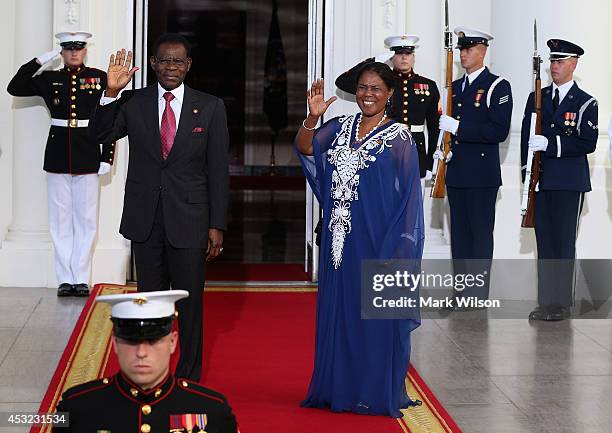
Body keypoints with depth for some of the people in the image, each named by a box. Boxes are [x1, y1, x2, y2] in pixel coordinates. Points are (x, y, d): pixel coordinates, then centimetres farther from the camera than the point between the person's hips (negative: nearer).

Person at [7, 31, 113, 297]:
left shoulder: (100, 78, 3)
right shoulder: (49, 79, 8)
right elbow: (14, 88, 0)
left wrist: (107, 157, -5)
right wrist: (39, 61, -5)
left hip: (88, 158, -1)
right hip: (58, 158, 2)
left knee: (86, 220, 2)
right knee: (60, 220, 4)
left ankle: (81, 278, 7)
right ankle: (65, 279, 9)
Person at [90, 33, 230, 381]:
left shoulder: (210, 107, 0)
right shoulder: (133, 103, 3)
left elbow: (218, 170, -1)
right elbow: (99, 135, -8)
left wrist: (217, 225, -4)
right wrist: (111, 93, -22)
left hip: (189, 221, -1)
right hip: (145, 220, 2)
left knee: (190, 305, 6)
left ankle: (188, 382, 18)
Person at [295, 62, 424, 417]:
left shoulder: (399, 137, -4)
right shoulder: (340, 127, 8)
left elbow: (408, 194, -6)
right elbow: (305, 149, -6)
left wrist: (398, 247, -12)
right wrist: (312, 117, -24)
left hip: (377, 239, -4)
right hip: (341, 238, 5)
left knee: (377, 314, 2)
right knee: (338, 309, 9)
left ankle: (378, 392, 13)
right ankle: (340, 387, 20)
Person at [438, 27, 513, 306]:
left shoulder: (497, 87, -5)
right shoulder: (455, 87, 16)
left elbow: (499, 131, -15)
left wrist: (458, 128, -18)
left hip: (482, 175, -7)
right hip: (456, 173, 7)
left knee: (481, 234, -3)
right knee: (459, 234, 9)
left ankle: (478, 296, 0)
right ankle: (461, 295, 14)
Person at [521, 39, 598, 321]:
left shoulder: (585, 103, 0)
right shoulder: (537, 98, 13)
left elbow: (587, 143, -10)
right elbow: (526, 136, 11)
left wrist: (550, 144, -18)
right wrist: (528, 169, 0)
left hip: (569, 182, -4)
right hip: (541, 180, 4)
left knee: (564, 242, -3)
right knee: (544, 240, 6)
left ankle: (562, 302, 2)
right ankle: (546, 301, 11)